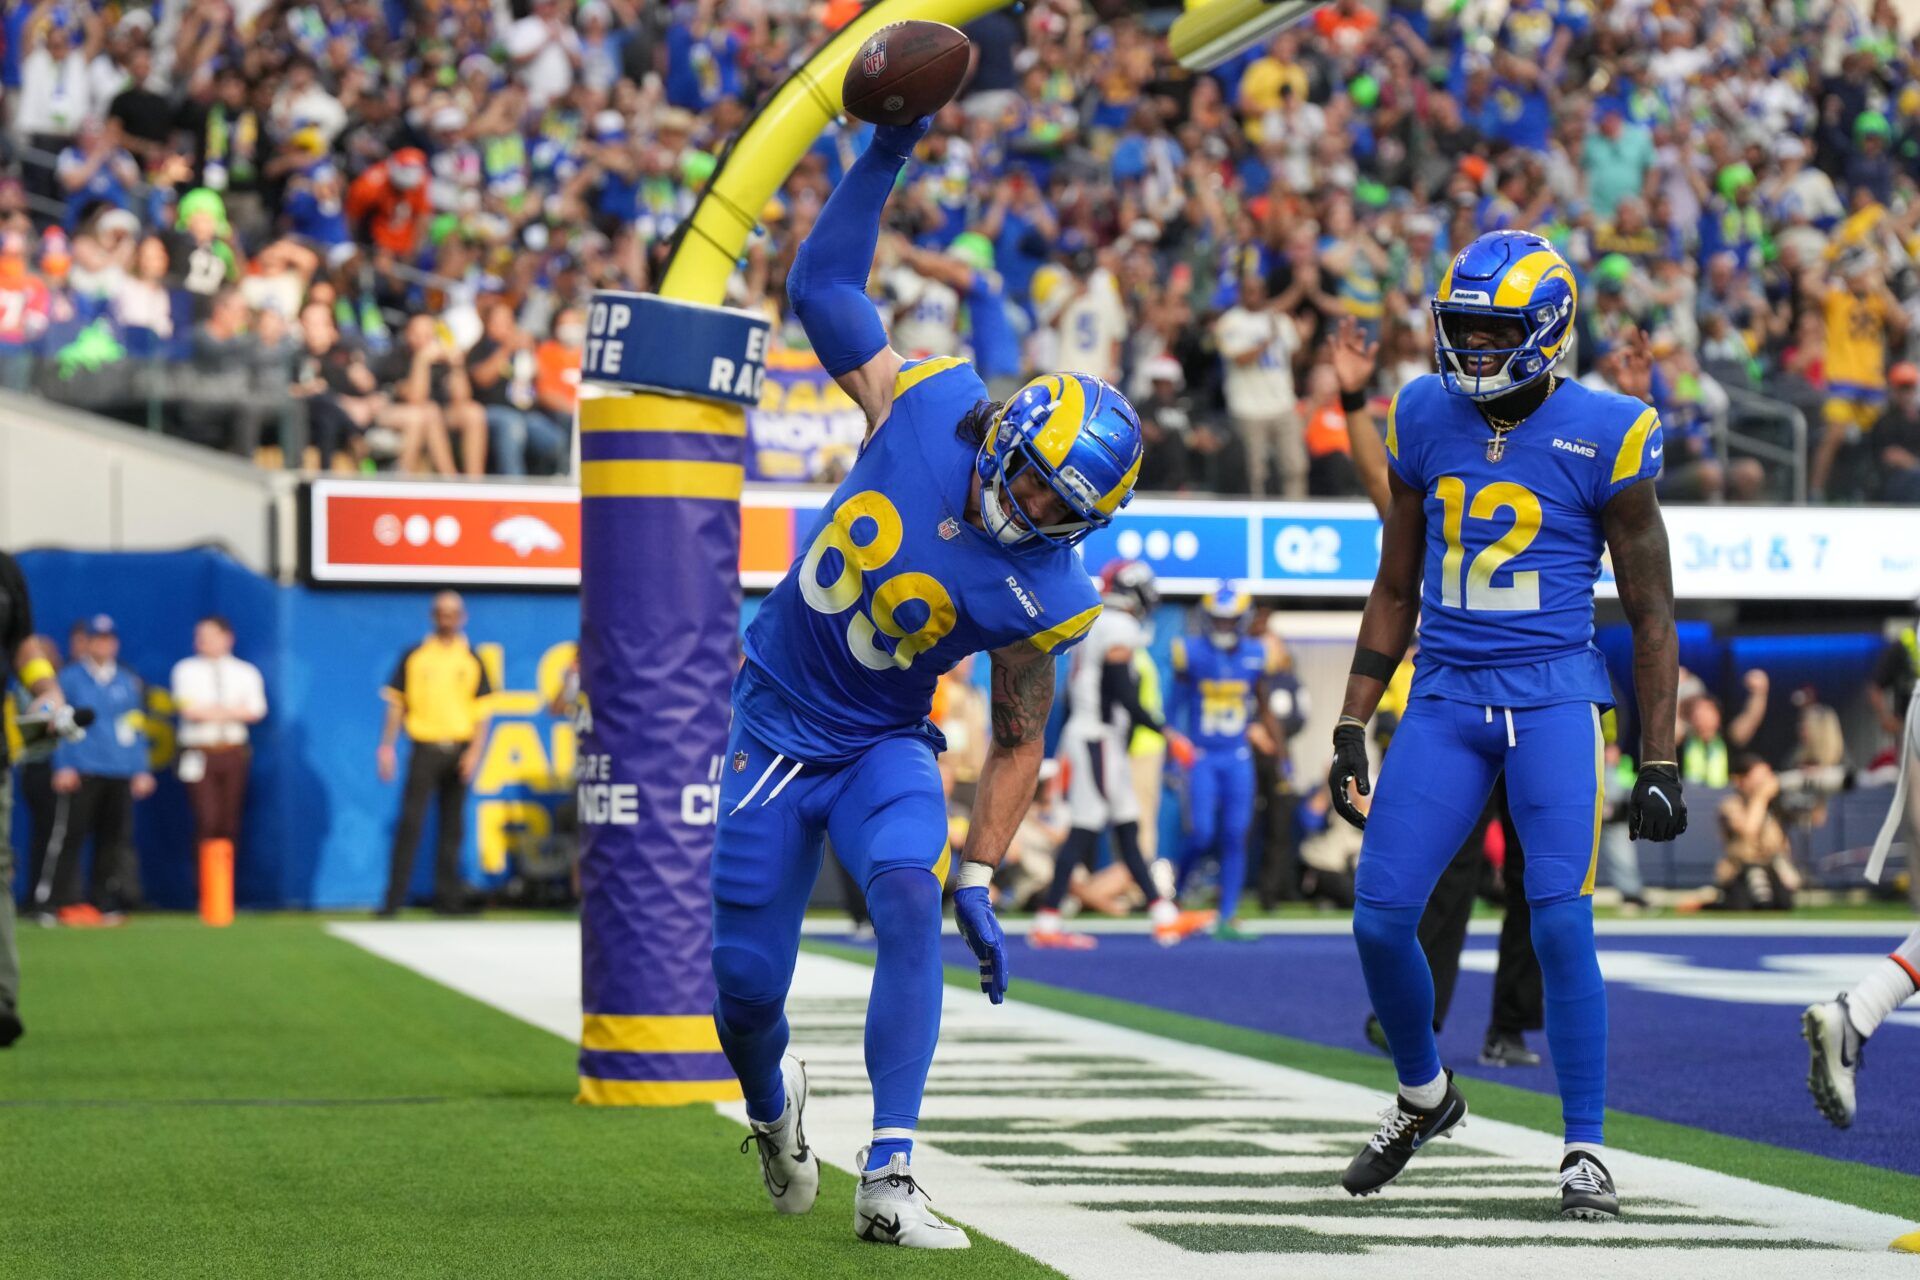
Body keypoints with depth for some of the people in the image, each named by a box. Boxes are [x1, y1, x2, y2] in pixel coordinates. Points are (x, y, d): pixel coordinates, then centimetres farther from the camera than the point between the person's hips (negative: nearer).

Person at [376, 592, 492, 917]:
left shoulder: (472, 660, 9)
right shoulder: (414, 656, 5)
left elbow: (481, 710, 6)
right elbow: (396, 704, 6)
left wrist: (475, 751, -6)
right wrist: (387, 748, 0)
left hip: (458, 750, 2)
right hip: (425, 747, -2)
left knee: (453, 826, 6)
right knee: (410, 823, -9)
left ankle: (447, 897, 12)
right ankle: (394, 899, -10)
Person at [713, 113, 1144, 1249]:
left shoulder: (1043, 595, -17)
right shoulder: (930, 404, -16)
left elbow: (1019, 745, -6)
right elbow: (823, 286, -6)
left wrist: (979, 879, -14)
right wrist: (888, 154, -14)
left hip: (883, 746, -1)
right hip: (778, 725, 1)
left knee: (912, 904, -31)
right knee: (748, 978, 3)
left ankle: (889, 1180, -30)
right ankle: (775, 1102, 40)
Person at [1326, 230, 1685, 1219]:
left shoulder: (1603, 437, -6)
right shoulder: (1425, 423, 5)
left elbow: (1650, 614, 0)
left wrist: (1658, 763, -4)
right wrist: (1353, 727, 10)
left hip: (1553, 699, -4)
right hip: (1446, 696, 4)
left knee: (1562, 925, -12)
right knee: (1380, 916, -2)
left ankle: (1585, 1152, 1)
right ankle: (1423, 1094, 25)